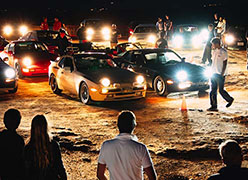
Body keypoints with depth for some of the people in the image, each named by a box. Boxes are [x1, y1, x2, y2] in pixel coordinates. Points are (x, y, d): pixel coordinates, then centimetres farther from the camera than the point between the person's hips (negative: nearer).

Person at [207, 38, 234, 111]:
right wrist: (211, 71, 15)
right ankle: (214, 106, 7)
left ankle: (230, 99, 23)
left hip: (220, 74, -7)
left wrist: (222, 74, -17)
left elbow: (225, 64, -11)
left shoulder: (223, 52, -10)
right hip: (213, 73, 7)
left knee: (221, 90, -3)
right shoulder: (214, 51, 12)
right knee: (212, 90, 3)